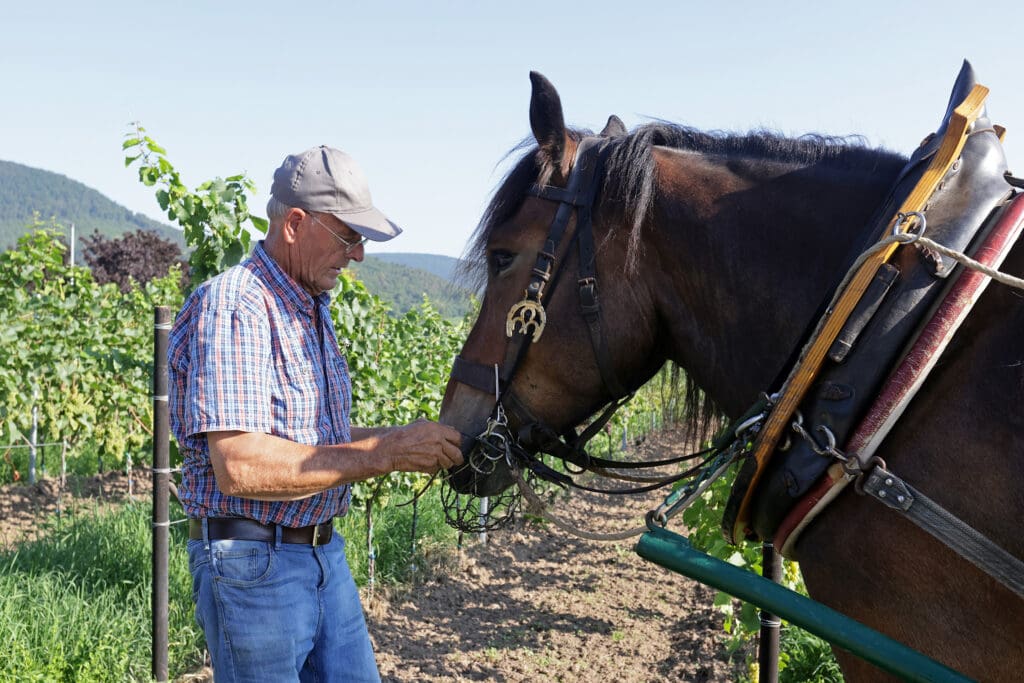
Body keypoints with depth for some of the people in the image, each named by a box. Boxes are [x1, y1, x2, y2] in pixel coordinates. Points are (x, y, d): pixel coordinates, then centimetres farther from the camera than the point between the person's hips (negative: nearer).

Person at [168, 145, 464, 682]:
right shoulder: (232, 306, -18)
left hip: (324, 552, 9)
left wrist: (407, 438, 0)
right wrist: (385, 454, -24)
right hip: (253, 563, -9)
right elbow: (239, 467, -28)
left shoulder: (313, 311, 11)